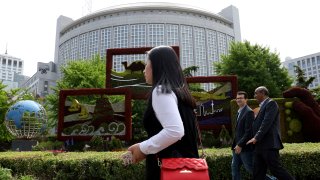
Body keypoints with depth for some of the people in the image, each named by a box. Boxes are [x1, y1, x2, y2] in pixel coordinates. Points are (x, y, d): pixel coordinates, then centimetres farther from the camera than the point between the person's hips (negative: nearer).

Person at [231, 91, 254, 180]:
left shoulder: (249, 112, -14)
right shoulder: (239, 112, 14)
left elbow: (248, 131, -20)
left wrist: (240, 145, -21)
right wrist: (236, 144, 14)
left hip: (245, 147, -9)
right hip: (237, 146, 9)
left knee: (250, 168, 2)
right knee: (234, 167, 11)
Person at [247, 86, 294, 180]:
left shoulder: (271, 103, -6)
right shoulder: (263, 106, 22)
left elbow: (267, 122, -17)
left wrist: (256, 138, -20)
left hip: (269, 144, -9)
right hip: (259, 146, 9)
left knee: (276, 169, -4)